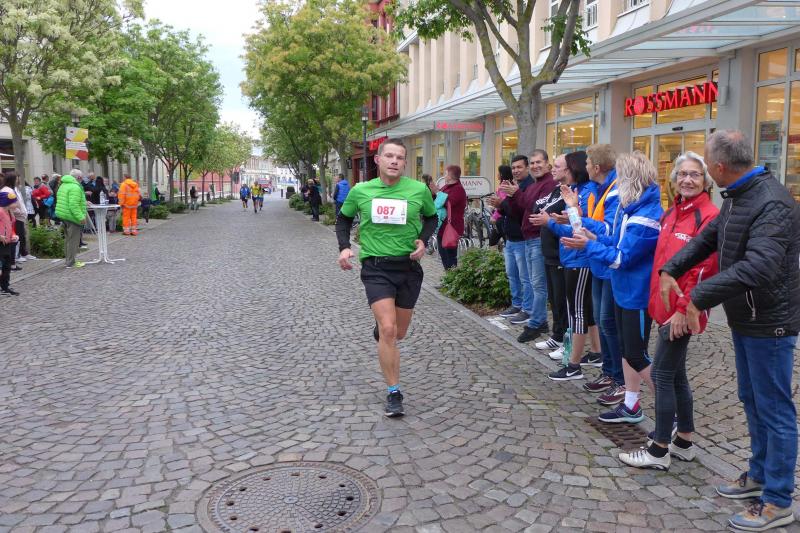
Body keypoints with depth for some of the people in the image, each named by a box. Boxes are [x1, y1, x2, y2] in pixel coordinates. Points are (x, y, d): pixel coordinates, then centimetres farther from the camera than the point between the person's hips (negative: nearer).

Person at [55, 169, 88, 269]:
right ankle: (70, 262, -1)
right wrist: (81, 217, -26)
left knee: (68, 238, 20)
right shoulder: (75, 187, -17)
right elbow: (74, 205, -25)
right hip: (72, 217, -10)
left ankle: (67, 259, 29)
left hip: (63, 215, 10)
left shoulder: (63, 185, 16)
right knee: (73, 240, -4)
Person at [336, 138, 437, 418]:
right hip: (375, 266, -2)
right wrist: (344, 247, -1)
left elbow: (431, 217, 13)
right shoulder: (360, 191, -3)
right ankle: (394, 393, -2)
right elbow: (343, 218, 14)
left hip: (409, 266, 2)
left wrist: (423, 240, -5)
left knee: (399, 333, 14)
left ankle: (380, 326, 52)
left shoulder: (419, 190, -5)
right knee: (388, 330, -15)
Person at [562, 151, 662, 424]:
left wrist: (588, 246, -16)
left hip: (637, 294, -10)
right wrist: (594, 238, 1)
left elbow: (623, 257, -23)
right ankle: (631, 406, 29)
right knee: (627, 349, 16)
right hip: (623, 289, 10)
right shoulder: (630, 206, 6)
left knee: (637, 356, 0)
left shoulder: (646, 216, -25)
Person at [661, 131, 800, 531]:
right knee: (752, 401, 20)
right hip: (745, 319, 10)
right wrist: (671, 270, 1)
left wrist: (700, 296, -35)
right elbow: (708, 238, 16)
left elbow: (759, 268, -37)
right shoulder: (737, 197, 8)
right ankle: (759, 475, 38)